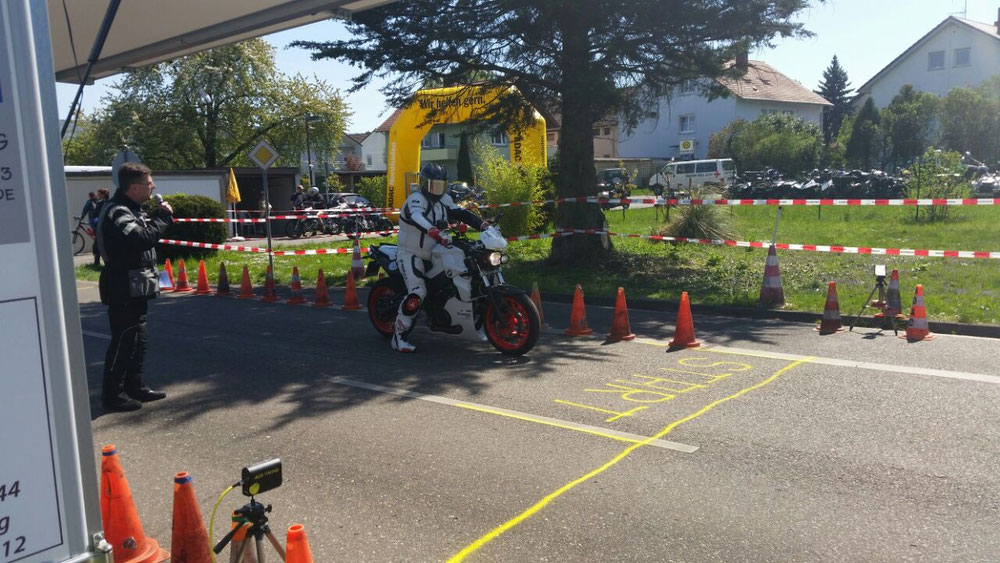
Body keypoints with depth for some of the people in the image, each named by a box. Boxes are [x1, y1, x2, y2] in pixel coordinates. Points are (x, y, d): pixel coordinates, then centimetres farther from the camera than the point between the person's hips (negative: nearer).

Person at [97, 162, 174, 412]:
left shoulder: (129, 209, 16)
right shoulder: (117, 212, -18)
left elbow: (144, 233, 17)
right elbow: (142, 239, -30)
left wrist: (158, 217, 1)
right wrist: (162, 216, -20)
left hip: (134, 288, 11)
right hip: (124, 290, -11)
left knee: (137, 339, 17)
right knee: (123, 340, -4)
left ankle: (134, 387, 27)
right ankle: (113, 394, 5)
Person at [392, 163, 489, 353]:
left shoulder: (444, 200, 9)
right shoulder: (415, 200, -16)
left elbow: (461, 213, 2)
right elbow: (417, 218, -37)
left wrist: (483, 225, -15)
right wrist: (437, 233, -54)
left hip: (433, 254, 8)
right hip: (411, 255, -8)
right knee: (418, 292, -23)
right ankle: (399, 336, -16)